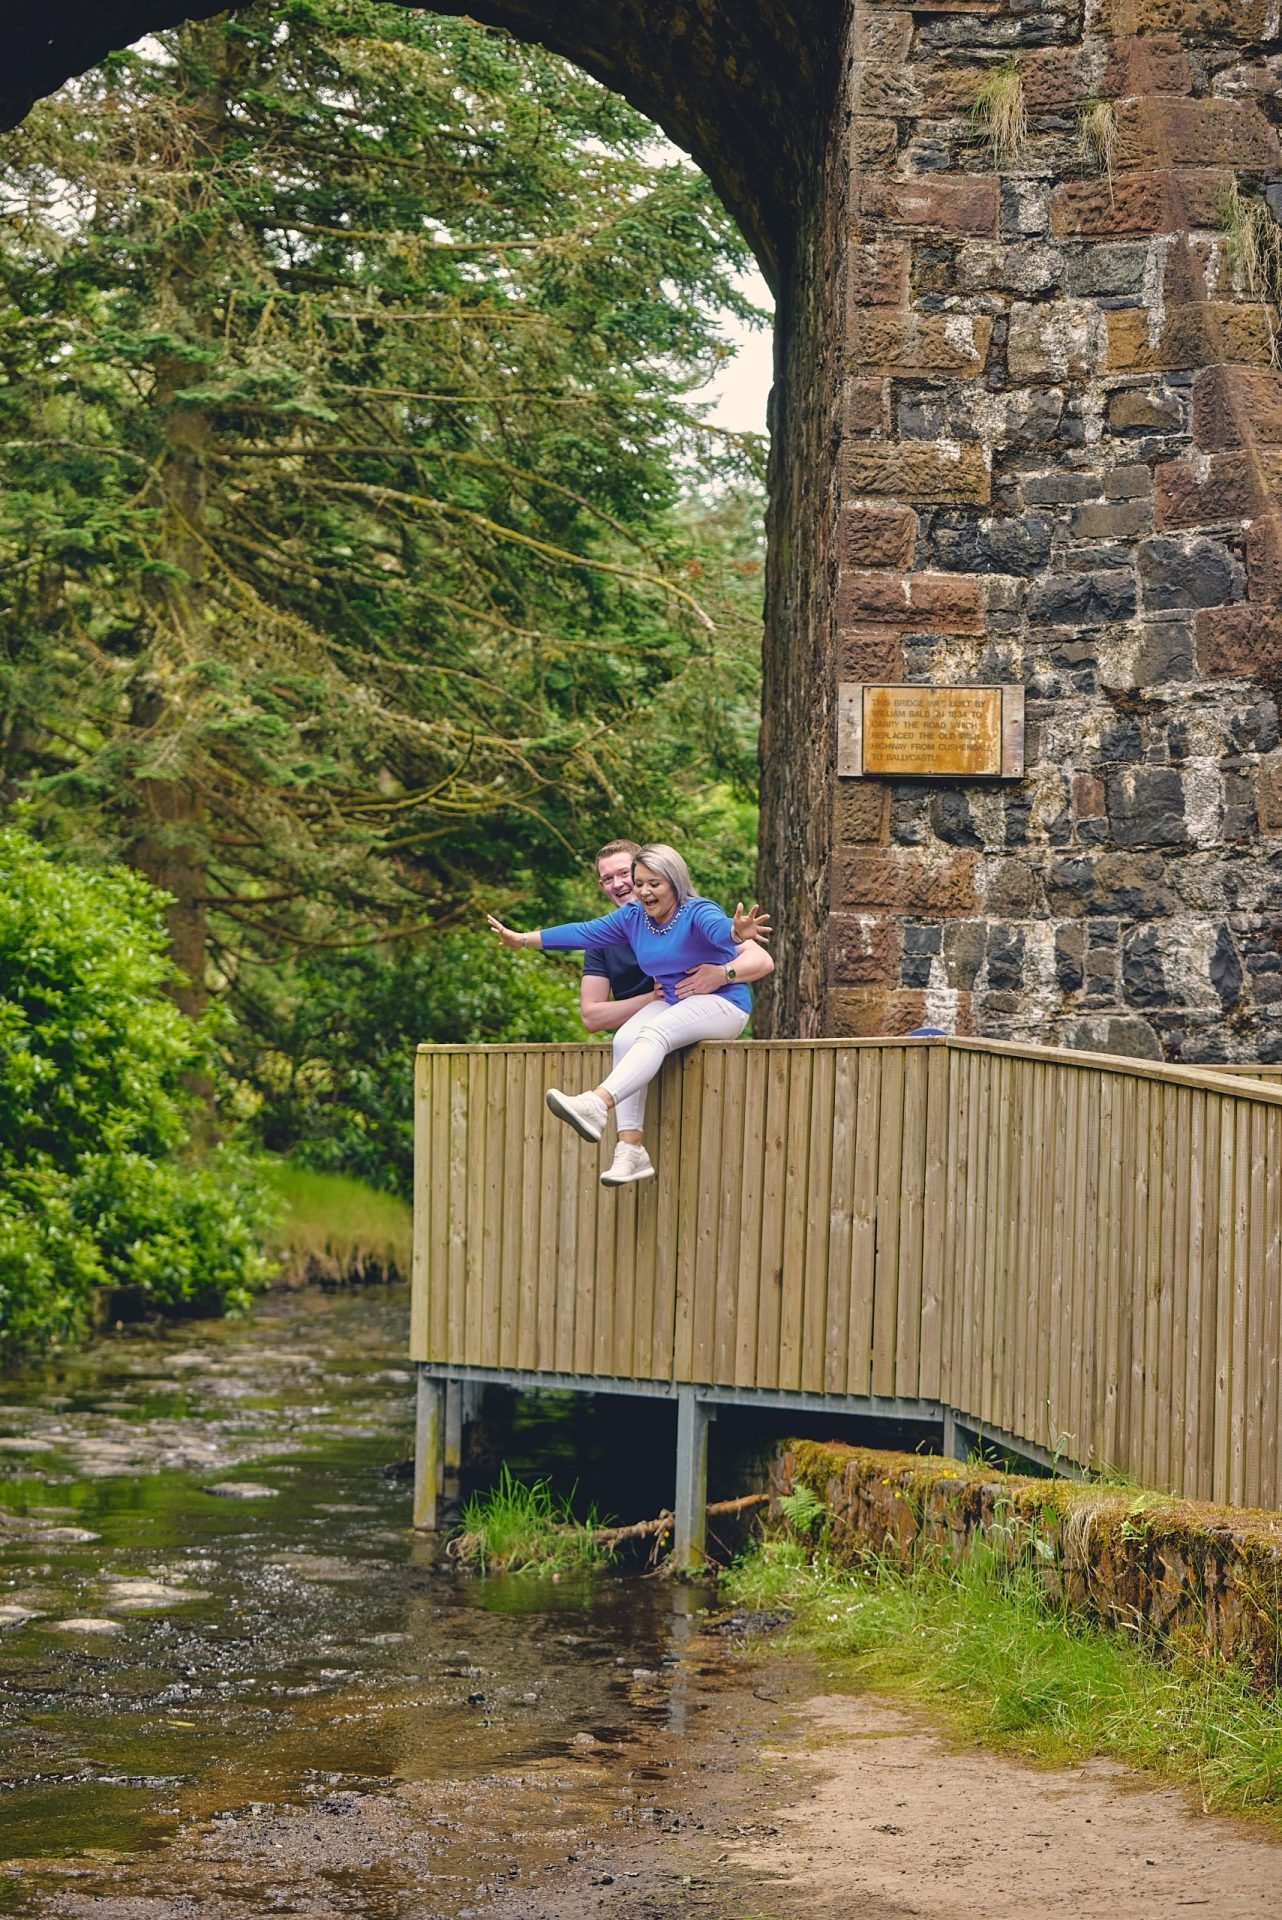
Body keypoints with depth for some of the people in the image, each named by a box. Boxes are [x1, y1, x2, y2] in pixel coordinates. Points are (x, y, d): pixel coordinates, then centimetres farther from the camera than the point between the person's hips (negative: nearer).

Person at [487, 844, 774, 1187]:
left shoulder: (698, 913, -16)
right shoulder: (633, 917, 6)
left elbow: (720, 929, -37)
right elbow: (583, 933, 11)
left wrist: (738, 932, -63)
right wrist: (522, 939, 12)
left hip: (722, 1004, -7)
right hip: (670, 1002, 7)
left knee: (654, 1033, -33)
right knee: (625, 1039, -22)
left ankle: (597, 1104, -53)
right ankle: (631, 1149, -30)